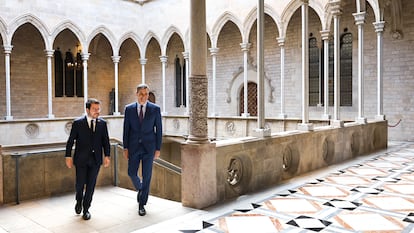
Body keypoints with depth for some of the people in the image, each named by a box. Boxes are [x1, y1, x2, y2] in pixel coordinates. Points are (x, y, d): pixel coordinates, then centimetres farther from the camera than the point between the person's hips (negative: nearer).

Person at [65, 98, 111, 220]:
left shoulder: (102, 123, 2)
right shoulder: (78, 123, -5)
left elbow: (106, 141, 5)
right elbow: (70, 141, -1)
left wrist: (107, 156, -4)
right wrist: (68, 156, -5)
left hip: (95, 160, 2)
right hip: (81, 159, -2)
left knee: (91, 185, 7)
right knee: (80, 184, 4)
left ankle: (86, 209, 23)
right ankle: (79, 201, 36)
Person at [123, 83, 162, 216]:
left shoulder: (155, 109, -3)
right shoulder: (129, 109, 1)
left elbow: (158, 130, 0)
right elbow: (126, 129, 4)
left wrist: (158, 149, -3)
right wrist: (125, 148, 0)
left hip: (149, 147, -1)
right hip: (133, 146, 2)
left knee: (147, 176, 1)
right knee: (132, 173, 5)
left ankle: (142, 204, 13)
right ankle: (140, 188, 39)